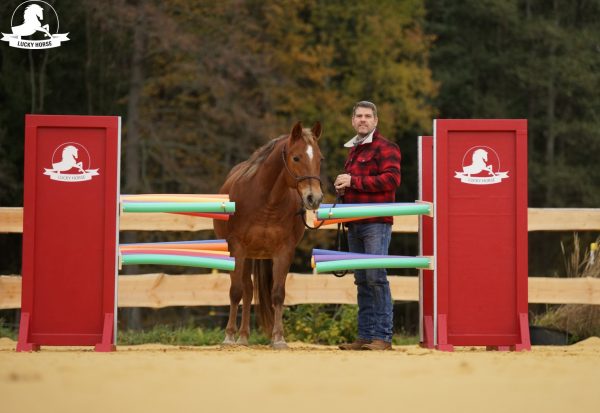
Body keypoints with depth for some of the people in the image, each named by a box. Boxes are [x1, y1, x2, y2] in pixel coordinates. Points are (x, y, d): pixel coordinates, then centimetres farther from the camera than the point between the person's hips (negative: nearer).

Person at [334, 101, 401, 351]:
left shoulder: (385, 148, -5)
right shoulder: (353, 150, 23)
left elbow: (391, 180, -19)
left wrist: (354, 182, -17)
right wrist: (342, 188, 13)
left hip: (376, 224, -9)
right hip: (354, 224, 9)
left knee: (376, 277, -12)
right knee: (362, 280, 9)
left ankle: (383, 337, -11)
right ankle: (365, 335, 12)